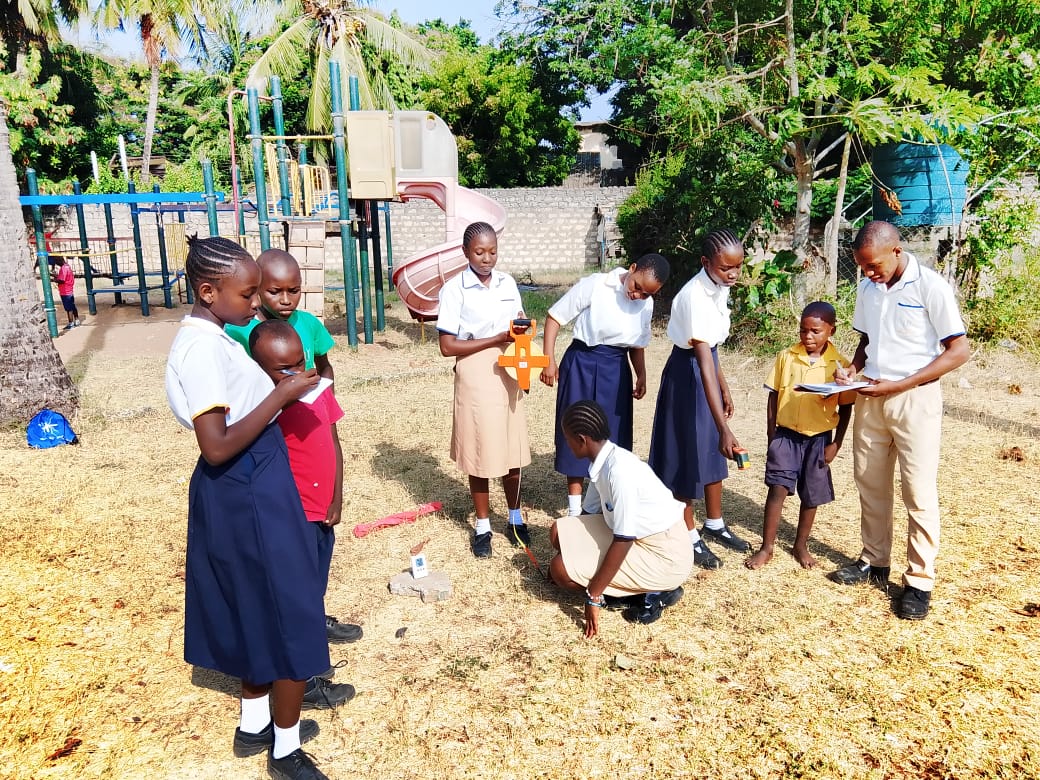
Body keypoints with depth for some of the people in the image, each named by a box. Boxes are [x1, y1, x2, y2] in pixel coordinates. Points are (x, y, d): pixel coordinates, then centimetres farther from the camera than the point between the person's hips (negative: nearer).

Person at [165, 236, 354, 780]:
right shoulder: (201, 348, -23)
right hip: (247, 495, -10)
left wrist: (279, 391, 9)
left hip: (249, 489, 10)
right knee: (292, 616, 4)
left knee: (260, 611, 22)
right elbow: (217, 447, -27)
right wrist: (282, 394, -23)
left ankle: (255, 725, 41)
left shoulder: (211, 337, 7)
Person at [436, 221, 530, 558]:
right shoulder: (455, 289, -9)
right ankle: (483, 526, 22)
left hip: (508, 372, 4)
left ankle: (515, 519, 29)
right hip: (475, 375, -4)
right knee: (479, 453, 4)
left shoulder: (508, 283, 6)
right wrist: (496, 339, -16)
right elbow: (447, 346, -12)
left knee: (512, 449, 11)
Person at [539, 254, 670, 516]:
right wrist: (549, 360, -14)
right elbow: (555, 316, -10)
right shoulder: (594, 286, -14)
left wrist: (641, 375, 4)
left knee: (611, 435, 8)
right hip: (582, 364, -4)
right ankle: (575, 509, 14)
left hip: (616, 370, 5)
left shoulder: (646, 304, 2)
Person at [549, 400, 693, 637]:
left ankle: (652, 593, -2)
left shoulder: (620, 471, -27)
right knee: (560, 533, 4)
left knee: (562, 569, -14)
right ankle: (645, 585, 5)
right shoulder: (603, 462, 1)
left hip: (665, 557, -9)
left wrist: (593, 596, -18)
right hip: (643, 538, 9)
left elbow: (623, 541, -25)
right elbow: (590, 514, 15)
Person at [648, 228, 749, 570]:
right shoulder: (696, 296, -29)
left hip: (706, 367, 9)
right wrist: (725, 428, -38)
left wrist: (724, 388, 16)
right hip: (687, 374, -8)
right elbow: (703, 363, -35)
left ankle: (714, 524, 35)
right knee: (686, 452, 4)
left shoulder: (719, 288, -2)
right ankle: (689, 535, 21)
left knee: (711, 450, 18)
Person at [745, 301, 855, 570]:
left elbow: (846, 408, 1)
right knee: (777, 488, -6)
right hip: (786, 434, 0)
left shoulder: (839, 364, -6)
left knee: (811, 495, 10)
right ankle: (766, 547, 5)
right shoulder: (786, 357, -3)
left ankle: (801, 545, 29)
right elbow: (774, 395, 3)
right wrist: (771, 432, -1)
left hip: (819, 439, 0)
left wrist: (836, 443, -2)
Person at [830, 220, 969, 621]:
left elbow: (958, 351, -12)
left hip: (915, 398, -6)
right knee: (870, 483, 12)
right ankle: (874, 562, 27)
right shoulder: (867, 288, 5)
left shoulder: (931, 287, -12)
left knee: (919, 492, 1)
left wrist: (898, 385, -18)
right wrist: (853, 368, -3)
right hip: (871, 397, 6)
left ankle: (920, 581, 12)